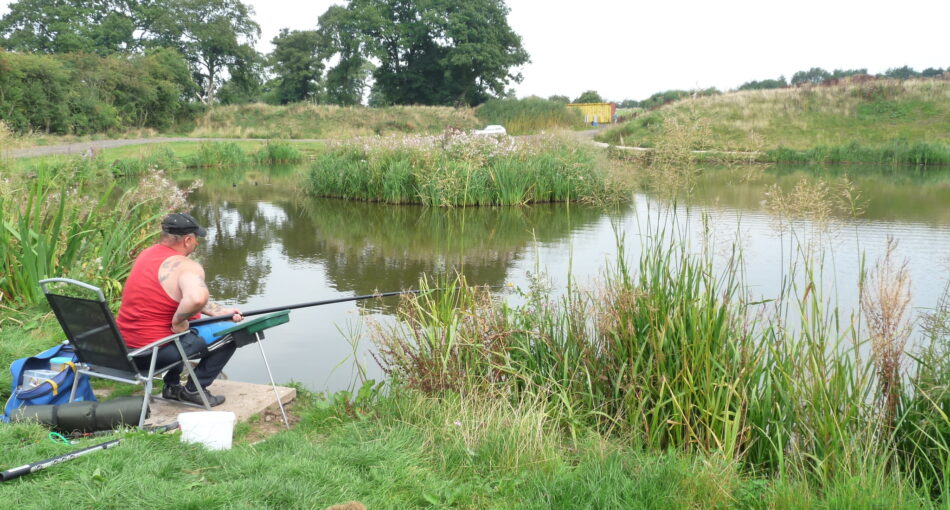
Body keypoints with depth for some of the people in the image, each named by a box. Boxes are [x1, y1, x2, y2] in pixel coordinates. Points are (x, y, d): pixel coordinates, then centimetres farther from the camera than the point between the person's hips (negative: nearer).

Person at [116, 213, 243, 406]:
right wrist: (178, 321, -23)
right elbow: (197, 299, -42)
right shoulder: (186, 267, -19)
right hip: (156, 351, -9)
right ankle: (194, 389, 6)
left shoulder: (147, 254, 9)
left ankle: (172, 385, 34)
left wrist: (221, 311, 11)